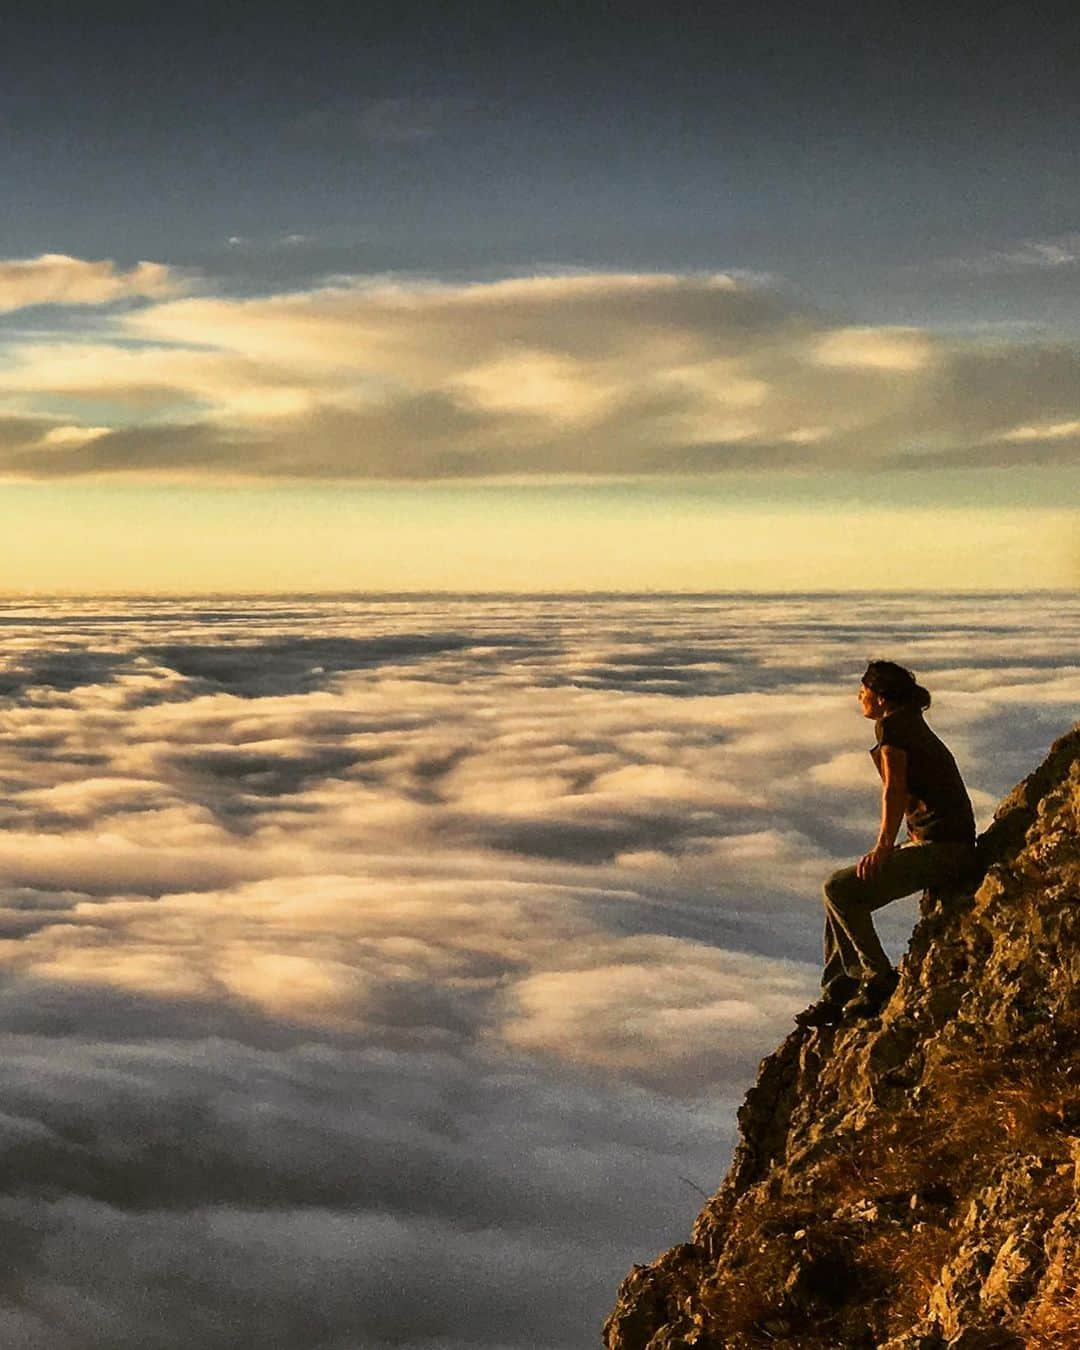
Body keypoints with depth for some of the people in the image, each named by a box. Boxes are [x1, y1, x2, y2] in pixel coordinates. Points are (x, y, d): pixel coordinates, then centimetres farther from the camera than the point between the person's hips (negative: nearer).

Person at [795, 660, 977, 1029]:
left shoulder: (891, 726, -7)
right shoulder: (915, 727, 22)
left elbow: (895, 789, -16)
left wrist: (884, 847, -20)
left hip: (942, 849, -10)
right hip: (949, 848, 10)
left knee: (840, 889, -14)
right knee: (845, 893, 13)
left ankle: (879, 978, -10)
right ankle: (835, 997, 14)